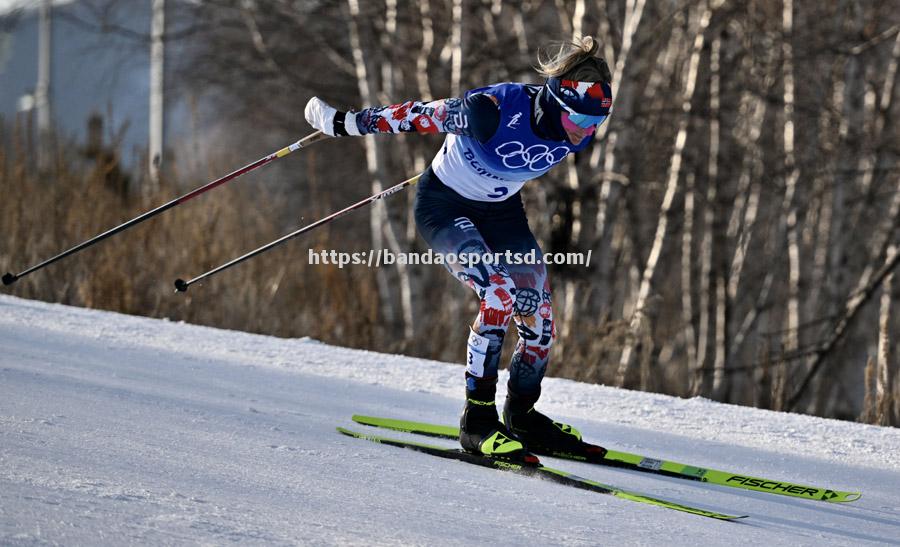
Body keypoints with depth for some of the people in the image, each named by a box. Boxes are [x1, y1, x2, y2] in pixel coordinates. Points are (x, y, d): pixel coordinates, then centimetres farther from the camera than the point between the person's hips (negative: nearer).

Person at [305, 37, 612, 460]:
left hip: (501, 209, 6)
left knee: (539, 317, -1)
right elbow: (420, 115, -25)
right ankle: (477, 421, -14)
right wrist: (343, 123, -14)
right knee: (499, 296, -25)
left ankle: (521, 417, 24)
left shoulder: (579, 131, -19)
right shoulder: (495, 111, -37)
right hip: (444, 205, -6)